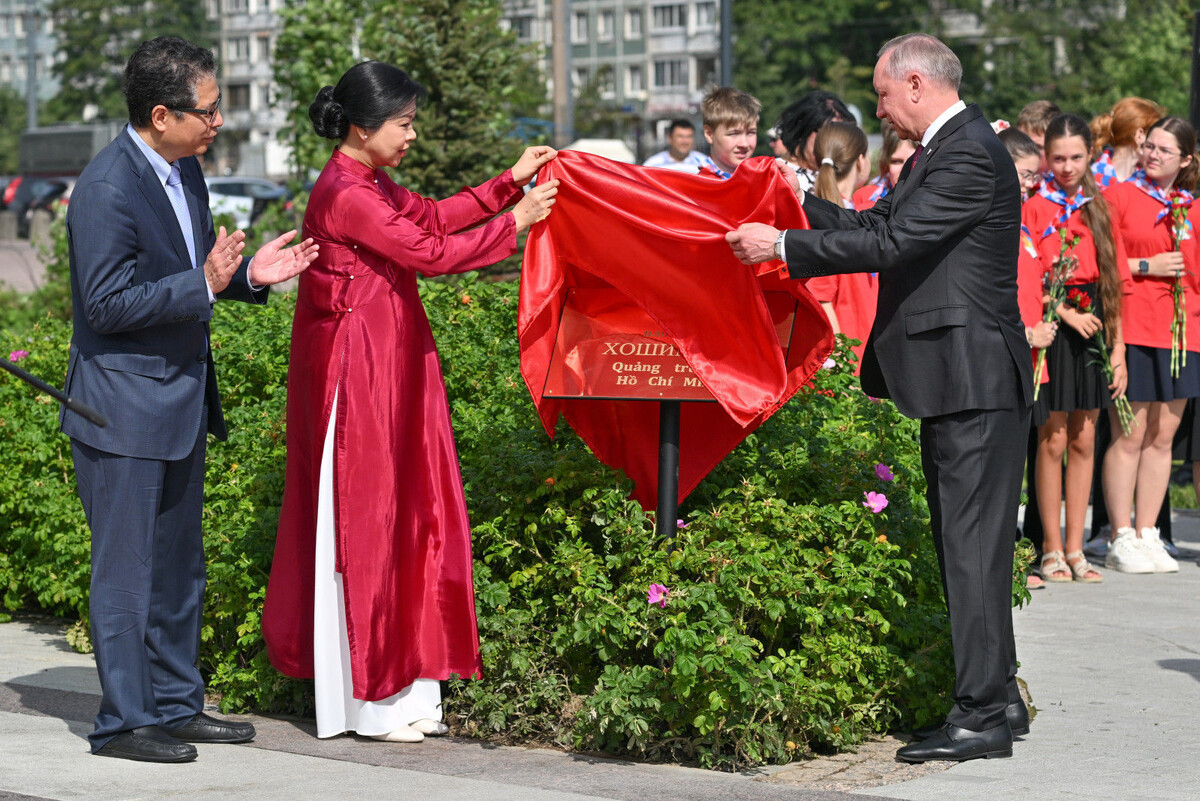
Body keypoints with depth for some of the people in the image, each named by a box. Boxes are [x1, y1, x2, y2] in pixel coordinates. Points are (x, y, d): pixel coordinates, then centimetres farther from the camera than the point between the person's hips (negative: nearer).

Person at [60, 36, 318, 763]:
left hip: (181, 402, 9)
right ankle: (125, 722, 8)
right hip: (124, 408, -9)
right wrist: (204, 285, -26)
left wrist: (247, 274, 0)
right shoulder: (107, 189, -21)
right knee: (126, 569, -1)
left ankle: (177, 704, 26)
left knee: (180, 566, 16)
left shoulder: (185, 168, 6)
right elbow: (108, 302, -22)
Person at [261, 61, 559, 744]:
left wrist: (510, 182, 16)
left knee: (409, 510, 10)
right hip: (356, 374, -10)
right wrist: (515, 222, -9)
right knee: (362, 516, -3)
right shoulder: (345, 195, -18)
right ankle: (367, 699, 6)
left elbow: (432, 216, 21)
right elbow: (430, 252, -19)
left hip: (391, 369, 10)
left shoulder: (373, 186, 10)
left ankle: (405, 685, 16)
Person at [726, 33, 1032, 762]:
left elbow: (892, 242, -22)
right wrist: (799, 201, 15)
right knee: (965, 544, 15)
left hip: (976, 380, -11)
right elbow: (880, 225, 18)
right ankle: (998, 698, 22)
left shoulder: (969, 154, -17)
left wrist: (781, 246, -17)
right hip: (954, 379, 11)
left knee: (973, 546, -9)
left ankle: (982, 716, -8)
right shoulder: (939, 149, 16)